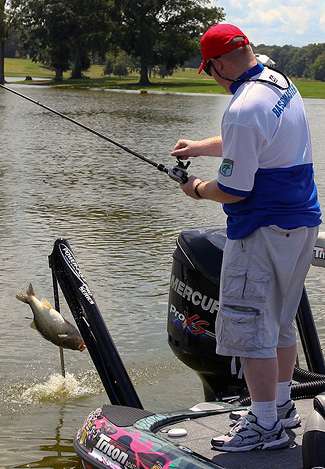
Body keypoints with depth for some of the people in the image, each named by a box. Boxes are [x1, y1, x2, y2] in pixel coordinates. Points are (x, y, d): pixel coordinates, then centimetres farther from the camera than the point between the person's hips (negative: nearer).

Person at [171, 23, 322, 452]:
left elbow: (234, 190, -19)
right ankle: (281, 406, 33)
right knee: (280, 321, 21)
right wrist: (200, 147, 28)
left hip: (264, 231, -10)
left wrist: (198, 189, -1)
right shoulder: (280, 83, 8)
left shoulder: (244, 109, -23)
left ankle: (265, 426, 4)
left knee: (249, 328, -2)